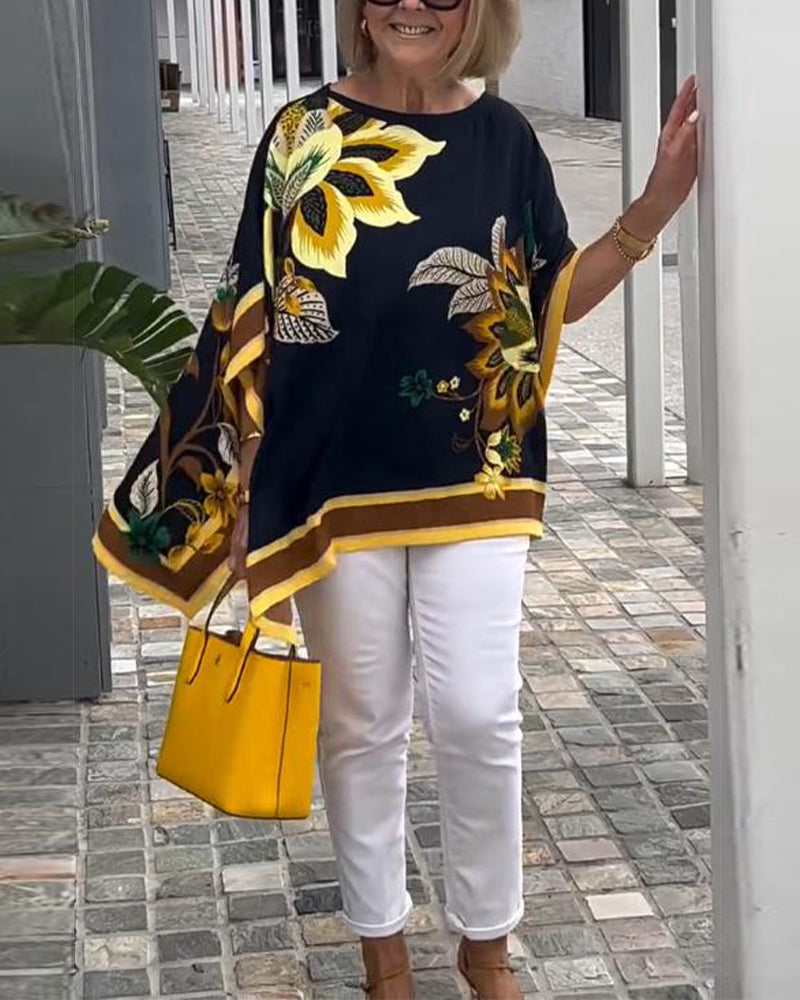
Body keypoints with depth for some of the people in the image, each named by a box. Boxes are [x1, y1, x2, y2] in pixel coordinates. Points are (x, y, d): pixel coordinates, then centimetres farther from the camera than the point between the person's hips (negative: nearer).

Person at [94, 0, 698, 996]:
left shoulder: (502, 136, 1)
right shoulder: (305, 133, -4)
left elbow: (554, 300, 6)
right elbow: (255, 317, -1)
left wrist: (653, 209, -9)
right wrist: (244, 481, -2)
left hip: (475, 483, 1)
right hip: (336, 484, 0)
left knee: (477, 716, 1)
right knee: (360, 723, 9)